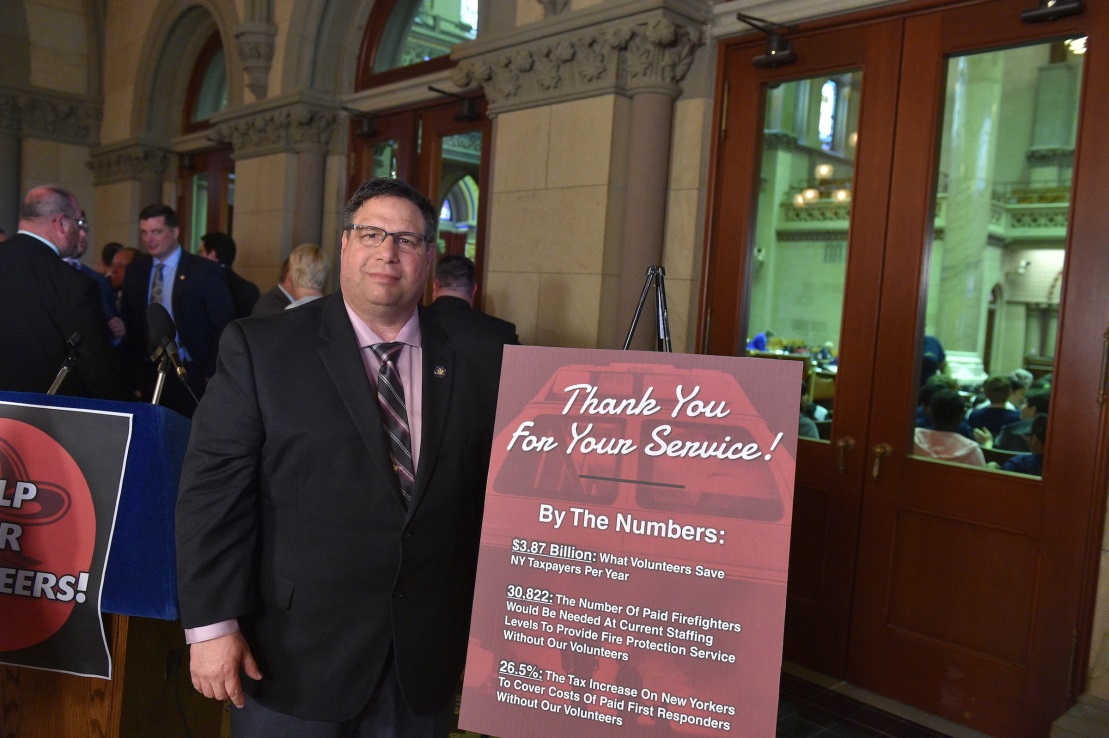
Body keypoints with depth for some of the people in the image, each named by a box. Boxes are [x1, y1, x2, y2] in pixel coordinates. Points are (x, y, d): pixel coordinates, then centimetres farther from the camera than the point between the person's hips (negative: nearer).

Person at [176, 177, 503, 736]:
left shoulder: (475, 362, 1)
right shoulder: (261, 348, -5)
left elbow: (491, 499, 4)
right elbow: (214, 488, -7)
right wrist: (211, 624, -11)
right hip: (294, 657, -2)